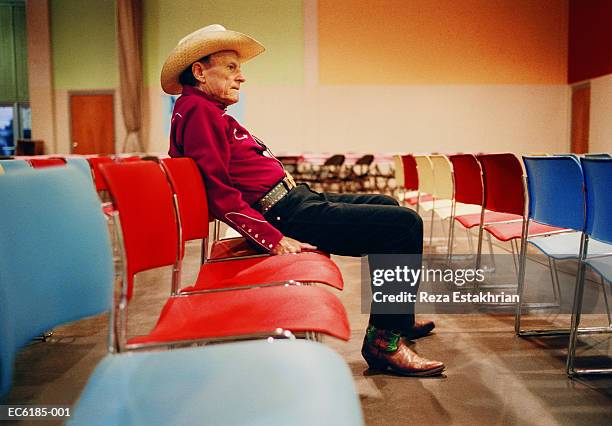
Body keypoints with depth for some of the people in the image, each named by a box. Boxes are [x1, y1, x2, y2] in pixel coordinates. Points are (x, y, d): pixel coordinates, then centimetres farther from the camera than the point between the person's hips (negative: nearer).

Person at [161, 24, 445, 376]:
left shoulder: (209, 111, 18)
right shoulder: (197, 110, -14)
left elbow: (234, 178, 23)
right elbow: (219, 192, -23)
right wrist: (275, 239, -26)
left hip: (297, 199, 11)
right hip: (287, 216, -11)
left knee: (387, 206, 24)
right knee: (405, 224, -12)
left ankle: (397, 317, 32)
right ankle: (385, 340, -6)